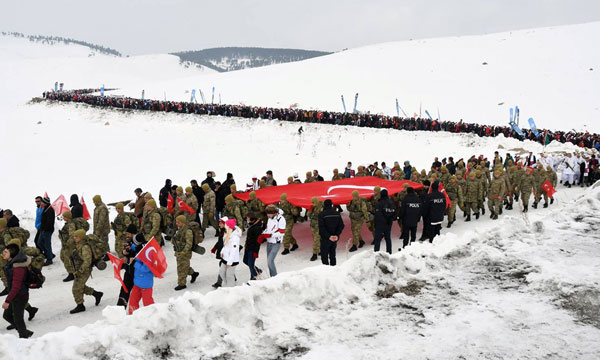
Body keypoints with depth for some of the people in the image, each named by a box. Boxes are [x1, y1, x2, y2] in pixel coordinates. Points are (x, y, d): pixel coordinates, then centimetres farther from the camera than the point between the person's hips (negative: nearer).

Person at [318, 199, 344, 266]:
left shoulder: (322, 214, -14)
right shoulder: (337, 214, 2)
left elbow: (321, 228, -20)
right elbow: (341, 226, 0)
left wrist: (328, 236, -19)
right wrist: (337, 235, -8)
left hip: (325, 238, -5)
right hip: (335, 239, 5)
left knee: (324, 255, 3)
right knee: (332, 254, 19)